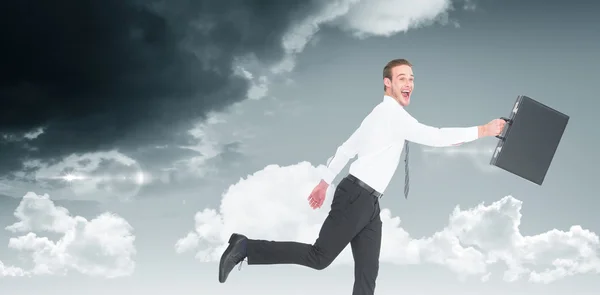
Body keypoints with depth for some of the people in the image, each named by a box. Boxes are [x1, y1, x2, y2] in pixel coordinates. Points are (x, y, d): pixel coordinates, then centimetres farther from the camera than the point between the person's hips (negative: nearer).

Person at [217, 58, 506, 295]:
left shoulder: (383, 114, 22)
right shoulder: (391, 112, -10)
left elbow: (346, 148, 25)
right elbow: (434, 136, -18)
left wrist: (325, 182, 28)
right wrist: (482, 130, -13)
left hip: (366, 201, 10)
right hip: (357, 196, -10)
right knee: (319, 258, -11)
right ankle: (246, 247, -4)